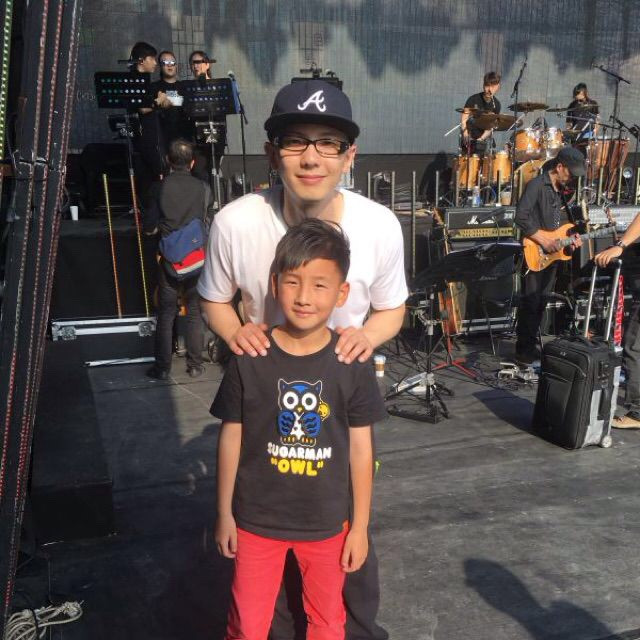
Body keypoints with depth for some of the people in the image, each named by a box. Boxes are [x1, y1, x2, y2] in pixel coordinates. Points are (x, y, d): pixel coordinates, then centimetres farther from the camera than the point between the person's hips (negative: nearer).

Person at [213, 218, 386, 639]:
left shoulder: (352, 364, -12)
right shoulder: (250, 358, -13)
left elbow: (360, 448, -5)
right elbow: (232, 437, -3)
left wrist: (360, 526, 0)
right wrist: (224, 513, 2)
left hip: (328, 522, 1)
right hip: (257, 520, 0)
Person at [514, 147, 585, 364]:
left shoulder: (561, 189, 14)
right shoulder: (536, 185, -14)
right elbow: (521, 218, -23)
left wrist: (572, 235, 4)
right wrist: (544, 241, -21)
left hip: (552, 256, 8)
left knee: (541, 303, 14)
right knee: (530, 304, -5)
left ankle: (532, 344, 24)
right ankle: (524, 351, 1)